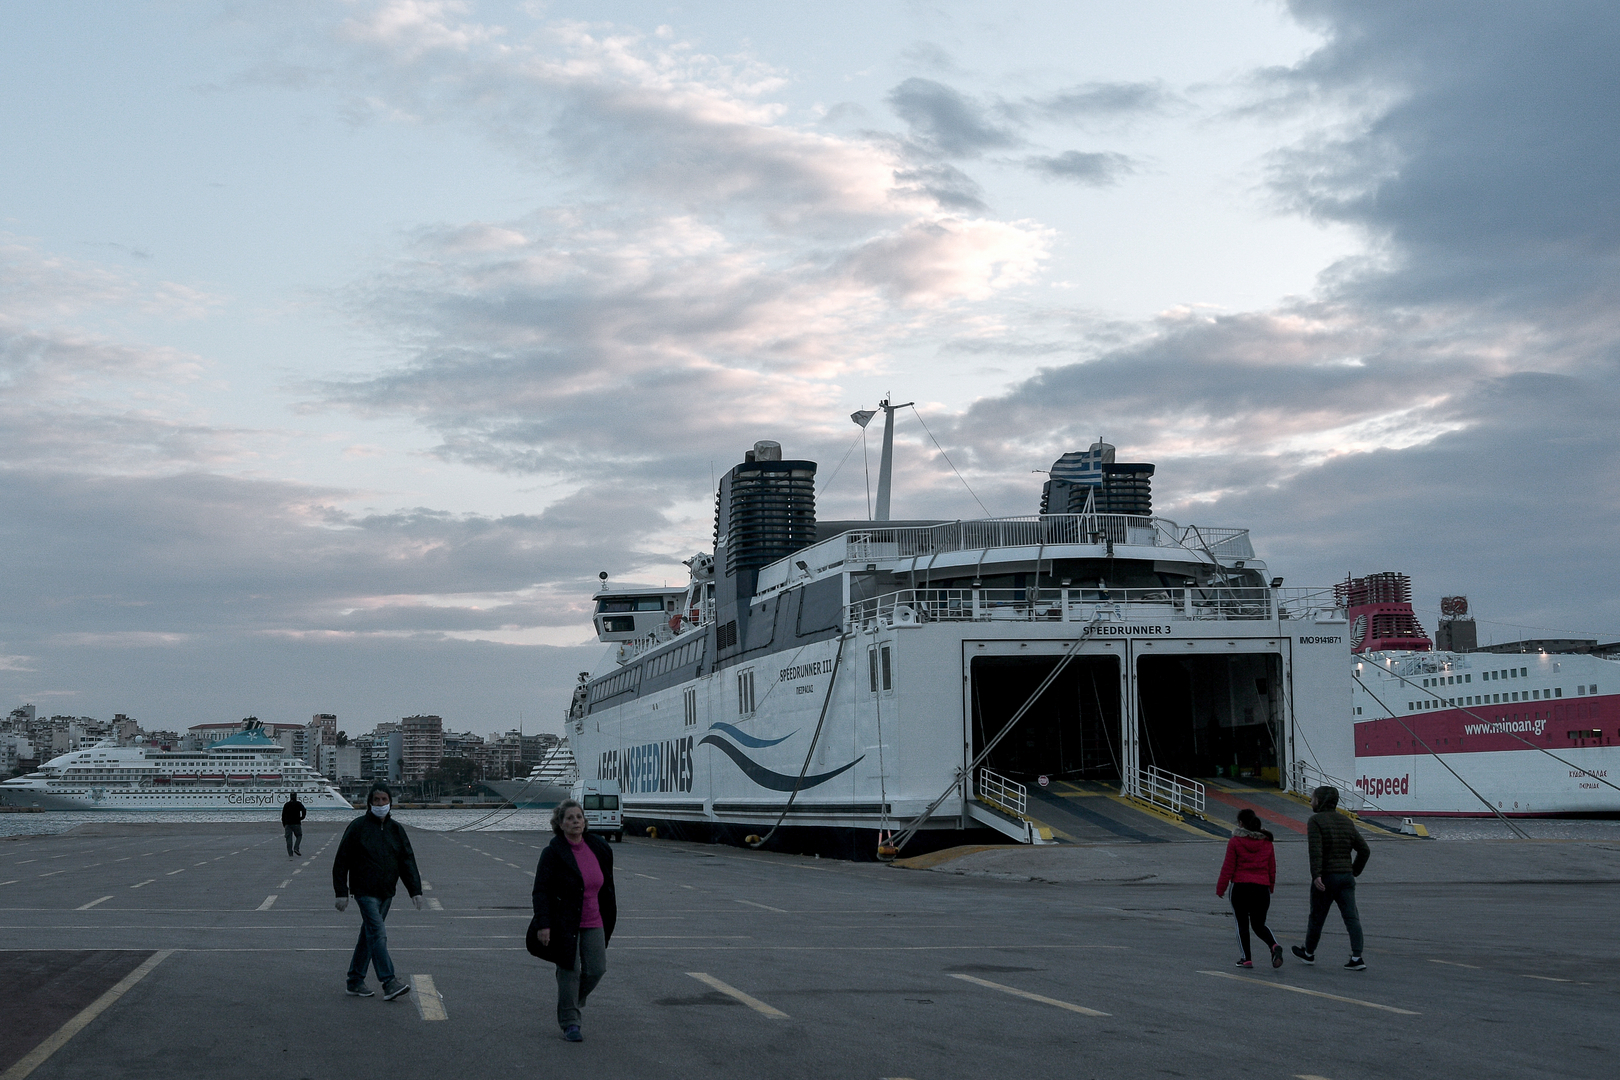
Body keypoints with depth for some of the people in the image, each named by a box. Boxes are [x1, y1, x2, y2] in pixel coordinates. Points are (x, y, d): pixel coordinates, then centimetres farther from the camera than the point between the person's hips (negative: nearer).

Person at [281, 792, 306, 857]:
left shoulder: (286, 804, 11)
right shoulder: (298, 804, 1)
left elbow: (283, 815, 10)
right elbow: (304, 810, -15)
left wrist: (284, 825, 15)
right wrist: (302, 818, 0)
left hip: (287, 824, 3)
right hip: (296, 823, -3)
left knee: (289, 838, 2)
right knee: (299, 836, 9)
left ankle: (290, 852, -3)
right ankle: (296, 848, -12)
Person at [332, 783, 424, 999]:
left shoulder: (396, 829, 9)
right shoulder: (358, 827, -6)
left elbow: (407, 861, 7)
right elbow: (341, 861, -4)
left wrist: (415, 890, -2)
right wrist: (342, 893, -8)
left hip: (386, 893, 6)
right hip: (365, 891, -6)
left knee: (368, 935, 12)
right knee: (378, 934, -14)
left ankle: (356, 980, 22)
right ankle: (389, 983, -20)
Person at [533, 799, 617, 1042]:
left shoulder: (599, 849, 6)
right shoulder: (552, 853, -9)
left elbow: (607, 886, 16)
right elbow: (540, 890, -10)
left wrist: (609, 919, 16)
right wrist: (544, 924, -18)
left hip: (593, 923, 5)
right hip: (564, 923, -5)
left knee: (596, 969, 2)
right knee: (569, 971, -2)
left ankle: (573, 1003, 30)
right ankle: (569, 1022, 11)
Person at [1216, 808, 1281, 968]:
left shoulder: (1235, 842, -5)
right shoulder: (1267, 842, 8)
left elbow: (1228, 868, -4)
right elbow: (1272, 869, 13)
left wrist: (1220, 888, 3)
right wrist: (1270, 888, 23)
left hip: (1240, 887, -4)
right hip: (1262, 889, 4)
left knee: (1242, 924, 8)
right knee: (1259, 925, 13)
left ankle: (1246, 958, 6)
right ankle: (1274, 946, -12)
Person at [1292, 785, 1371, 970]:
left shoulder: (1315, 821, -8)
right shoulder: (1345, 821, 11)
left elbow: (1316, 850, -21)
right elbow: (1365, 850, 11)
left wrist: (1316, 875, -26)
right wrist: (1354, 871, 18)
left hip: (1326, 878, -5)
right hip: (1346, 877, 5)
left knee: (1317, 917, 11)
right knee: (1351, 917, 0)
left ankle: (1309, 953, 28)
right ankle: (1357, 958, -10)